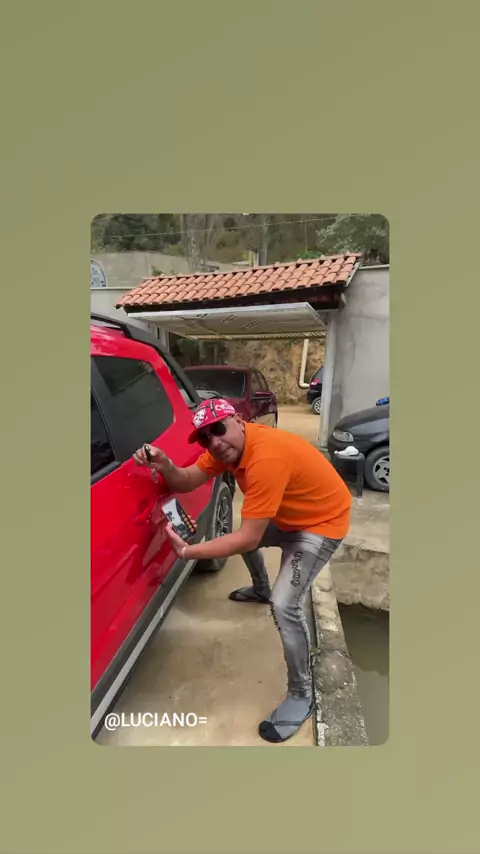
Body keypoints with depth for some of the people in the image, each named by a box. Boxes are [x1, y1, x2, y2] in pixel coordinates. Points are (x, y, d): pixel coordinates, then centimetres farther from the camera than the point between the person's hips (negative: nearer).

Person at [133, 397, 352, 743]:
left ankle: (301, 695, 8)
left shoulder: (267, 458, -38)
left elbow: (247, 538, -34)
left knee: (284, 605, -18)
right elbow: (187, 481, -8)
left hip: (323, 522, -9)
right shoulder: (227, 445, -10)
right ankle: (260, 590, 56)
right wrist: (164, 465, -28)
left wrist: (188, 552, -32)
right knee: (245, 536, 26)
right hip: (288, 516, 9)